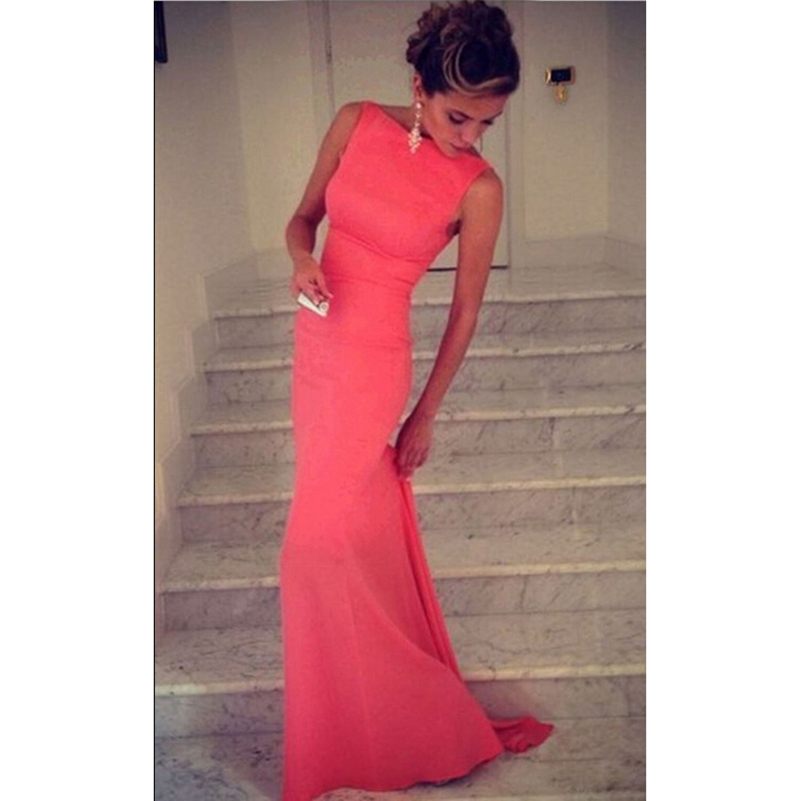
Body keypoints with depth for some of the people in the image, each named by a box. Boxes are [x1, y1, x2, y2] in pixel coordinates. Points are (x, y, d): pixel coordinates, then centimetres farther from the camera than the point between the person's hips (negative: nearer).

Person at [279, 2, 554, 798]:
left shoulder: (478, 187, -12)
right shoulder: (355, 124, -1)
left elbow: (465, 309, -5)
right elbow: (303, 216, 10)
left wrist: (423, 418, 0)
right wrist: (302, 260, -15)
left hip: (371, 362, -6)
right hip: (315, 347, 6)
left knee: (319, 541, -4)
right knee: (364, 529, 16)